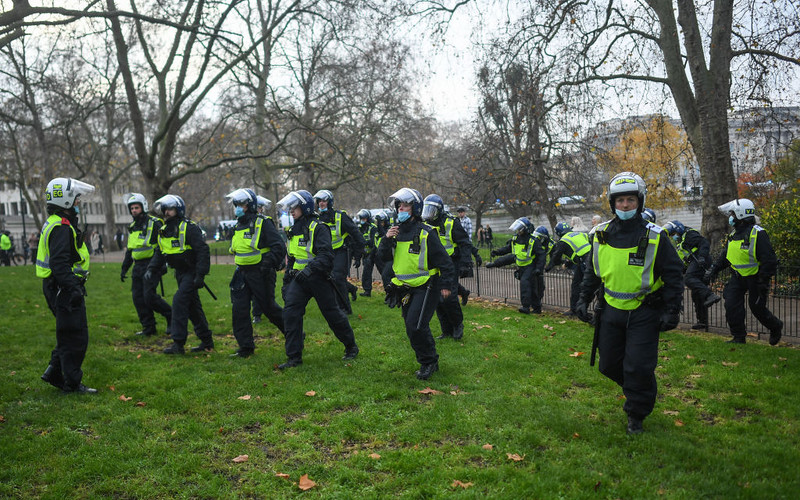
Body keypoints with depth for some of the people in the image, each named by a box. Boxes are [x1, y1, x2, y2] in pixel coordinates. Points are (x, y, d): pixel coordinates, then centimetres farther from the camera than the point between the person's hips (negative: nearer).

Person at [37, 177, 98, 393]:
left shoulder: (56, 224, 16)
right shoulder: (61, 227, -18)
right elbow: (60, 263, -26)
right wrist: (73, 288, -28)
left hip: (59, 288, 11)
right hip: (65, 290, -11)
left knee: (68, 335, 19)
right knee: (76, 337, -3)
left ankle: (54, 373, 25)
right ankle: (72, 383, 5)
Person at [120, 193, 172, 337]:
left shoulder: (154, 224, -8)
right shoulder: (132, 227, 16)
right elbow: (129, 250, 25)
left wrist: (163, 264, -17)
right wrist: (124, 268, 23)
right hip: (138, 267, 8)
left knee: (149, 296, -15)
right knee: (138, 297, 4)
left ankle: (171, 316, 5)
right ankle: (149, 328, 13)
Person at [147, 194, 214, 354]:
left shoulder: (189, 228, -15)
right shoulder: (164, 231, 10)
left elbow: (203, 251, -20)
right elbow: (159, 253, 18)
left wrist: (200, 275, -24)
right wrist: (151, 269, 3)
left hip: (191, 272, -9)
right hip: (180, 273, 9)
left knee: (179, 301, -17)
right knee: (193, 307, 13)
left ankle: (178, 343, -14)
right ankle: (207, 341, 23)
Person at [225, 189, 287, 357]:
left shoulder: (263, 223, -11)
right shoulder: (238, 226, 13)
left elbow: (279, 247, -16)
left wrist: (268, 264, -21)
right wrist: (239, 267, 18)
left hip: (260, 273, -7)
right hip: (243, 273, 7)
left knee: (269, 307, 0)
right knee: (239, 310, 2)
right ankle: (246, 346, 11)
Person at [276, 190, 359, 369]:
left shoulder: (318, 228, -12)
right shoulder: (294, 230, 13)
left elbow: (326, 256, -22)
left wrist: (309, 269, -34)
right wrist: (287, 280, 20)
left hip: (318, 278, -7)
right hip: (299, 279, 7)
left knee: (332, 313, 4)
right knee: (290, 312, -7)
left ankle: (351, 347, 26)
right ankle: (294, 357, 0)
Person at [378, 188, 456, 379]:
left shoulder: (426, 233, -12)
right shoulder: (396, 231, 8)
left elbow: (444, 261, -11)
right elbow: (383, 257, 6)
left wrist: (447, 285, -14)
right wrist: (387, 240, -11)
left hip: (425, 287, -7)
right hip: (405, 288, 7)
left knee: (416, 326, -16)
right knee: (412, 328, 12)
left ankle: (428, 362, 4)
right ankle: (429, 361, 29)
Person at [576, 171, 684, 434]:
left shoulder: (655, 237, -9)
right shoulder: (601, 235, 2)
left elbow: (674, 276, -5)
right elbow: (592, 271, 15)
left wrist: (672, 311, -10)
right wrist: (584, 299, 11)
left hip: (644, 313, -4)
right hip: (611, 310, 4)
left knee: (638, 368, -5)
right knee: (609, 365, 10)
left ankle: (636, 415, 17)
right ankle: (638, 391, 39)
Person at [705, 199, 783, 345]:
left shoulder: (758, 234, -18)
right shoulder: (734, 234, 7)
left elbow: (768, 260, -19)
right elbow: (725, 256, 18)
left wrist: (763, 282, -20)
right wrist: (714, 269, 11)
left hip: (755, 277, -7)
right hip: (738, 277, 7)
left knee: (757, 308, 5)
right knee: (732, 305, -4)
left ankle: (776, 327, 34)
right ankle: (739, 337, 6)